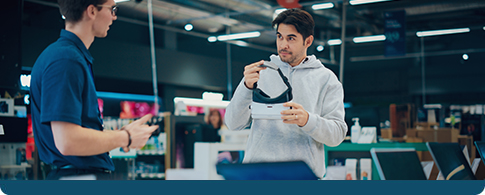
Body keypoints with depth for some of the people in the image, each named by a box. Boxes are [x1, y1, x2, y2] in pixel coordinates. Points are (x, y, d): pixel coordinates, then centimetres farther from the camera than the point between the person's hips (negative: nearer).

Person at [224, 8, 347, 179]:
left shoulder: (326, 79, 12)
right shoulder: (261, 72, 14)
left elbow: (337, 134, 3)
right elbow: (233, 124, 6)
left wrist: (307, 120, -17)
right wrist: (246, 87, -10)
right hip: (257, 170, 1)